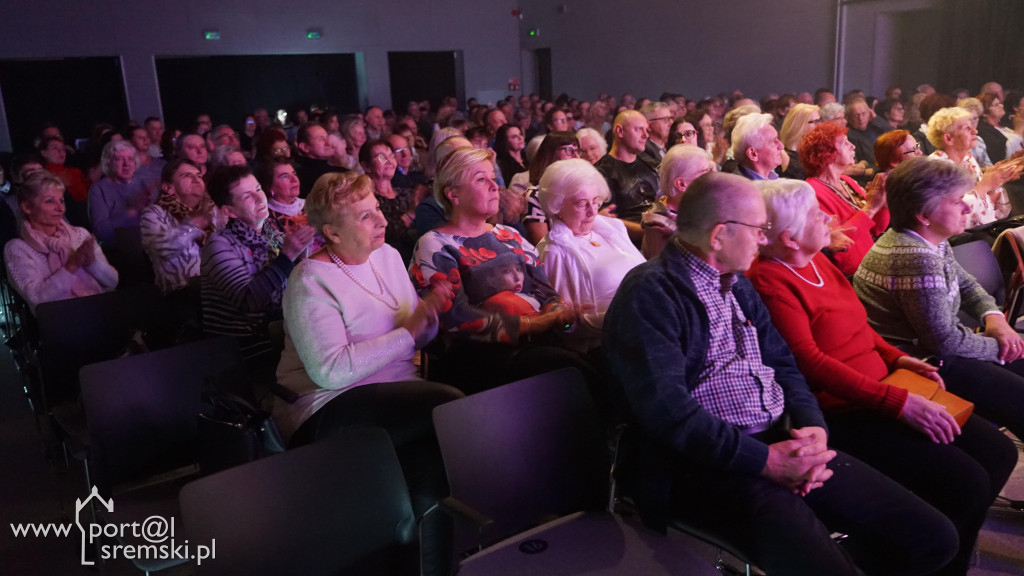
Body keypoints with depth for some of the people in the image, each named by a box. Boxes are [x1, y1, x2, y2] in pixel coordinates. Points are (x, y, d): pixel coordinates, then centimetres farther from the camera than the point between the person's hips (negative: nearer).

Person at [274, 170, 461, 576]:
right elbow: (331, 372, -21)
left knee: (432, 466, -26)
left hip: (394, 397, 6)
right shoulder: (311, 283, -9)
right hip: (328, 412, -6)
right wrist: (406, 332, -17)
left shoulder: (387, 256, 13)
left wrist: (429, 312, -6)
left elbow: (417, 338, 18)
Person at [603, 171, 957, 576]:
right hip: (709, 467, -8)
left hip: (785, 443, 8)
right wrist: (765, 461, -19)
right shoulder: (651, 295, -13)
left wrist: (813, 427, -5)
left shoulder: (736, 284, 17)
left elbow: (781, 364, 14)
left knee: (933, 538, 1)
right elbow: (668, 409, -22)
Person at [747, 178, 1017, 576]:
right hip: (840, 414, -9)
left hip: (879, 390, 9)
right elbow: (811, 363, -25)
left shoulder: (816, 260, 9)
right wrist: (899, 402, -25)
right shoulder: (769, 282, -19)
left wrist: (895, 357, 4)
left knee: (998, 452, 5)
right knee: (965, 482, -17)